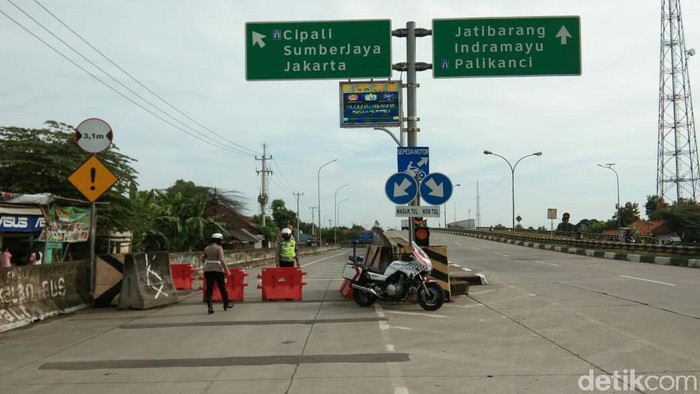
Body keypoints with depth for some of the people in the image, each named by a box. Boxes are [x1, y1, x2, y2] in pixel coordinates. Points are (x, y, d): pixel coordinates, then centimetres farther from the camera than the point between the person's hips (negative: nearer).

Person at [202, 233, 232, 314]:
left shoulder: (206, 248, 10)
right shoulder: (219, 248, -7)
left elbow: (204, 259, 13)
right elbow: (222, 260, -16)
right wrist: (226, 269, -12)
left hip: (207, 270, 4)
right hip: (217, 269, -4)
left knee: (209, 289, 3)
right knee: (222, 287, 11)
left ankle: (210, 307, -6)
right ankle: (226, 304, 25)